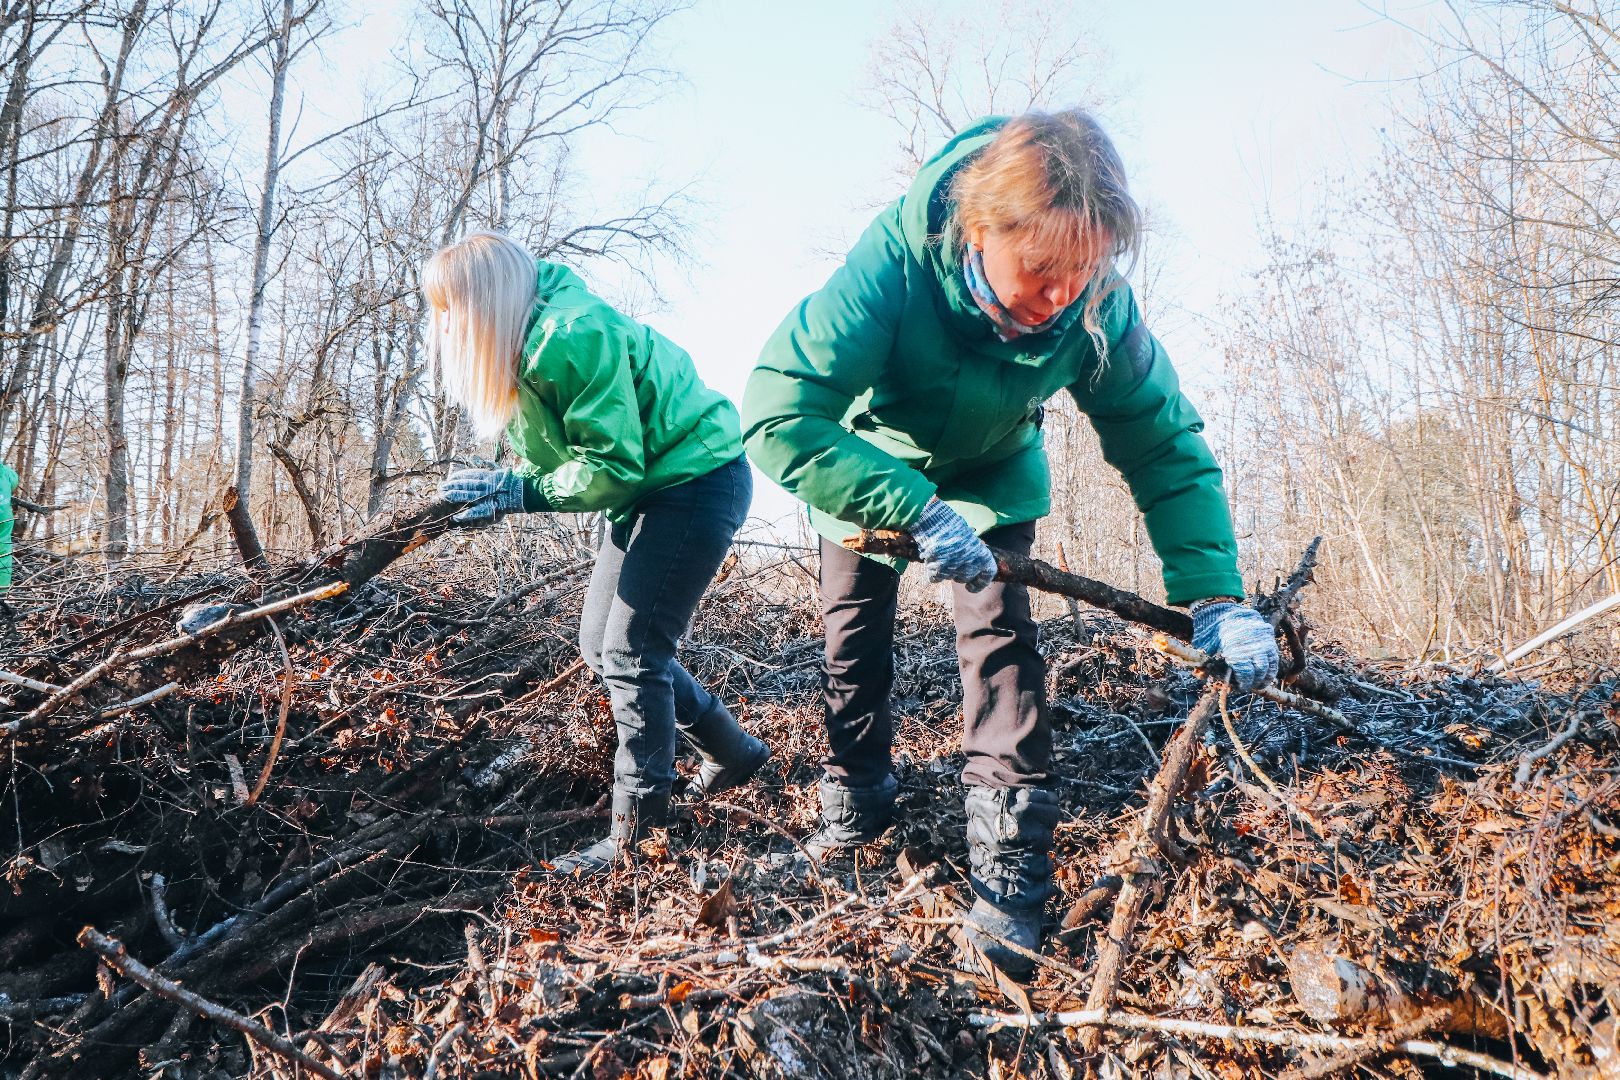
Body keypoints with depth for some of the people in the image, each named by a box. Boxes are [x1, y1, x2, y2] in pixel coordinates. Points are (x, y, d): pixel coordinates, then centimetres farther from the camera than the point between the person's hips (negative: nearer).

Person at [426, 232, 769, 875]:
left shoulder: (573, 337, -25)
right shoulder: (521, 347, 5)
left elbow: (612, 466, -24)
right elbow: (561, 455, 9)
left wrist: (519, 492, -21)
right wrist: (496, 492, -9)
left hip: (700, 479, -10)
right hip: (648, 489, 10)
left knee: (630, 652, -12)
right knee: (601, 646, 10)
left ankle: (636, 835, 0)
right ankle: (733, 752, 26)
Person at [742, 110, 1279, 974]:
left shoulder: (1098, 304, -31)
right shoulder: (894, 262, -41)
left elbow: (1164, 442, -21)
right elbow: (778, 416, -44)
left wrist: (1214, 594, -32)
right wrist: (916, 510, -49)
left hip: (992, 472, 1)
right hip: (870, 459, 0)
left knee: (1000, 630, -14)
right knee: (852, 633, 6)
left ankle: (1008, 872, -5)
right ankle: (854, 800, 31)